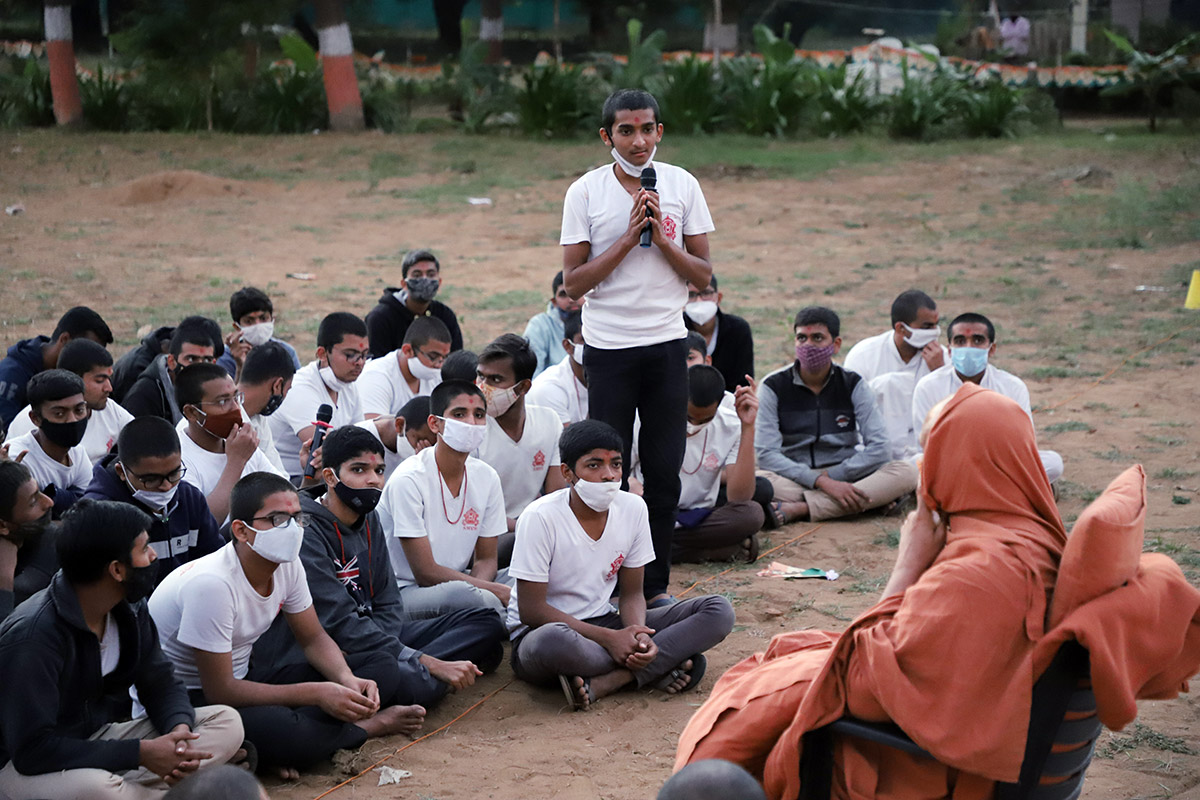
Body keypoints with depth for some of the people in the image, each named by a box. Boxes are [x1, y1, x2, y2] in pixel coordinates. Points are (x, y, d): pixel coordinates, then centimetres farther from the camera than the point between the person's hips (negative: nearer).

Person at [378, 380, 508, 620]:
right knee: (461, 594, -36)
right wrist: (495, 590, -20)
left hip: (456, 587, 6)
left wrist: (478, 586, -16)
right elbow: (425, 573, -18)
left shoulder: (487, 478, 3)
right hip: (402, 593, -6)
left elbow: (486, 559, 9)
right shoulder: (408, 479, -16)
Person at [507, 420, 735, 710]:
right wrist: (609, 638, -23)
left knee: (719, 611, -12)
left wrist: (637, 636, -19)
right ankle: (659, 669, -21)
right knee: (554, 640, -45)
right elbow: (531, 610, -17)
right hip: (540, 630, -6)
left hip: (603, 623, 6)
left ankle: (602, 683, -26)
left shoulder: (633, 508, -1)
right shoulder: (540, 517, -17)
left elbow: (631, 594, 5)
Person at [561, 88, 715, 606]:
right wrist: (628, 239, -14)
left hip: (667, 344, 2)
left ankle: (656, 584, 17)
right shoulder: (585, 193, -3)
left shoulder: (682, 186, 2)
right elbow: (573, 282, -6)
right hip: (608, 347, -2)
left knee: (665, 471, 6)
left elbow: (703, 274, 3)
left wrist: (661, 237, -12)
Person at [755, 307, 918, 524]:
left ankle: (797, 509, -32)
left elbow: (878, 449, -2)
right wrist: (822, 482, -22)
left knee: (907, 472, -25)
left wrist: (830, 476, -13)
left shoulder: (853, 384, 5)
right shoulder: (773, 387, 0)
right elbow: (766, 454, -11)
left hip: (844, 480, 2)